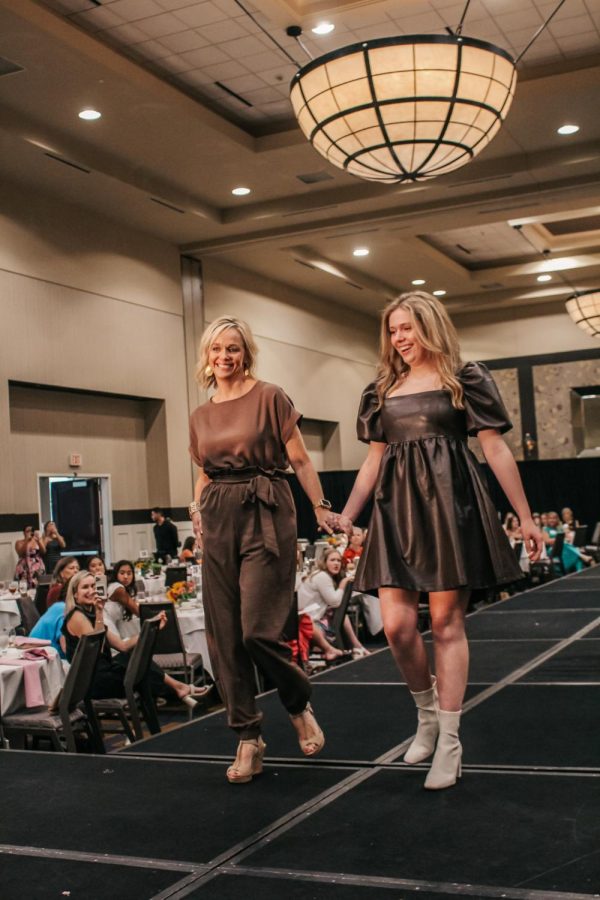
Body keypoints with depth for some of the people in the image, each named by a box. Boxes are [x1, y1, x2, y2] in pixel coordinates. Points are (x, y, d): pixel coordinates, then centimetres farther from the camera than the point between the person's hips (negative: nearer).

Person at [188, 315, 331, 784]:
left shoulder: (270, 397, -1)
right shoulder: (200, 416, 14)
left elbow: (300, 460, -3)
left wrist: (322, 508, -11)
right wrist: (198, 509, 7)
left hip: (266, 516, -5)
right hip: (218, 522, 5)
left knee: (258, 629, -12)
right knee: (224, 635, 3)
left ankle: (300, 705, 18)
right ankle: (248, 738, 15)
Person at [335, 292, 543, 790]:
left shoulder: (465, 379, 3)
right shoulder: (382, 390, 15)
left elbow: (496, 449, 0)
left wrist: (526, 517, -2)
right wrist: (346, 515, 10)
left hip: (450, 505, -4)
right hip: (397, 510, 4)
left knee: (447, 621, -2)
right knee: (397, 624, -4)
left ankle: (449, 741, 8)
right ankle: (427, 714, 23)